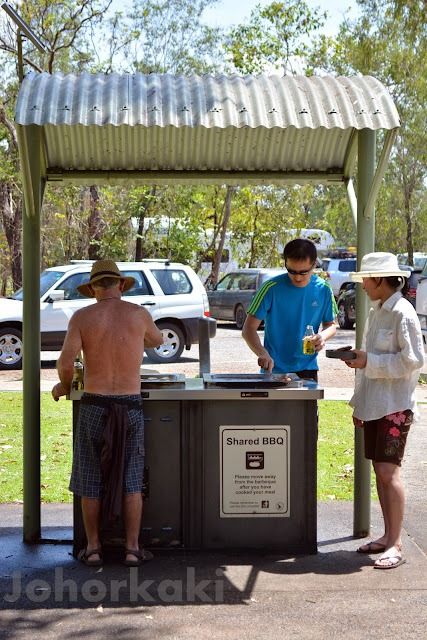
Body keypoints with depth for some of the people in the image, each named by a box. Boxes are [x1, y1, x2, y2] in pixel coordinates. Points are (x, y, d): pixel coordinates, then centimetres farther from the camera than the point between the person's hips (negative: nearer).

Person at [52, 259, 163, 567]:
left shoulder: (82, 317, -4)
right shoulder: (139, 314, 1)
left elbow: (66, 362, -11)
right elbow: (157, 340, 22)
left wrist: (64, 385, 10)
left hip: (95, 404, -1)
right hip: (130, 405, 1)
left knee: (91, 480, 11)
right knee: (131, 480, 9)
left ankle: (93, 548, 15)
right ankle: (133, 548, 10)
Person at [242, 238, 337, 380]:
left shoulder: (323, 290, -1)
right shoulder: (272, 288, -11)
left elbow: (331, 324, 12)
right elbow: (249, 329, -12)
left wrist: (323, 335, -12)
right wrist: (262, 353, -30)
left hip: (308, 369, 3)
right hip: (274, 371, -3)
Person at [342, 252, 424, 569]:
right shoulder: (376, 312, 15)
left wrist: (369, 361, -18)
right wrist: (360, 403, 19)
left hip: (395, 405, -9)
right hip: (373, 403, 9)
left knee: (389, 471, -10)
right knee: (380, 471, 11)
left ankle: (396, 545, -5)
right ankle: (388, 536, 19)